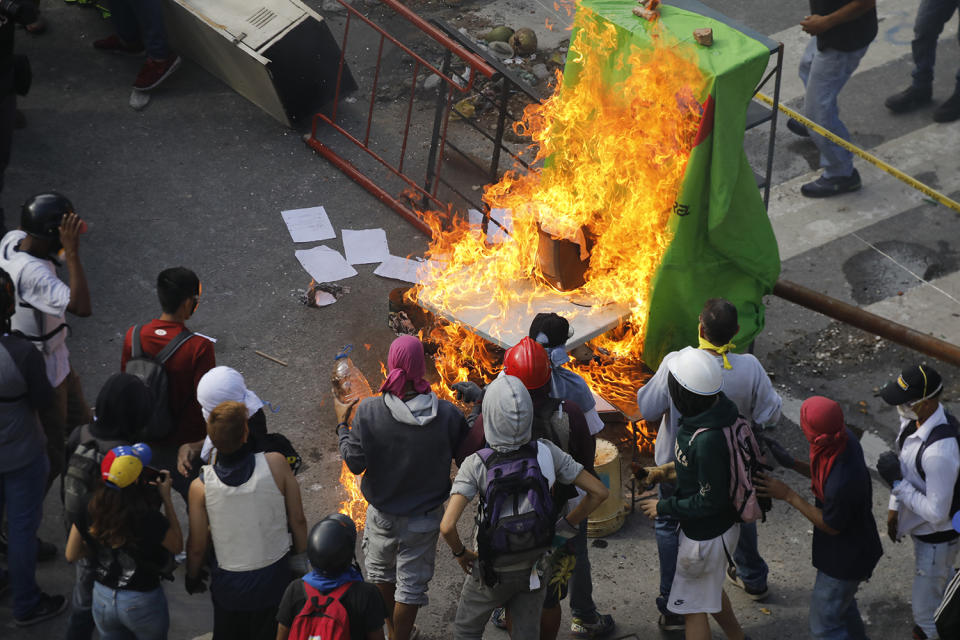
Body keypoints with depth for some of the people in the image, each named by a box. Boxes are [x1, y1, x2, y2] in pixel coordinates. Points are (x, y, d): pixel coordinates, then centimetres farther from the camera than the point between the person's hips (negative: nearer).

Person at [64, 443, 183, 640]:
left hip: (103, 599, 4)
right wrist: (167, 499, -6)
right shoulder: (149, 518, -27)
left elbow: (71, 555, 0)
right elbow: (177, 546, -6)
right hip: (142, 602, -4)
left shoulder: (88, 509, -14)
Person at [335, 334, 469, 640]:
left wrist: (342, 425, 1)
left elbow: (355, 463, -15)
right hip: (425, 517, -2)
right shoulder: (448, 415, -22)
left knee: (381, 571, 27)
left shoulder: (368, 411, -22)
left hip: (383, 514, 2)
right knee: (412, 583, 14)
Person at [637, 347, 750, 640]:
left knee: (692, 606, 12)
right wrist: (682, 468, 7)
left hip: (707, 536, -9)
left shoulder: (707, 441, -38)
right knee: (709, 589, 32)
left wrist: (665, 507, -16)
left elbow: (710, 501, -27)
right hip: (721, 525, 9)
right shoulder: (717, 408, -10)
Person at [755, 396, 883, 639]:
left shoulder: (841, 484, -43)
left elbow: (831, 526, -23)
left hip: (846, 559, -9)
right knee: (842, 603, 33)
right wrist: (792, 463, -7)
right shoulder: (844, 437, -17)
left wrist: (788, 495, -22)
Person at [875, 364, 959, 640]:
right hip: (922, 528, 9)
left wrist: (897, 482, -28)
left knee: (926, 615, 8)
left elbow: (936, 513, -34)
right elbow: (905, 463, 6)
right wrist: (895, 507, 11)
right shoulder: (914, 419, -14)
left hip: (937, 538, -9)